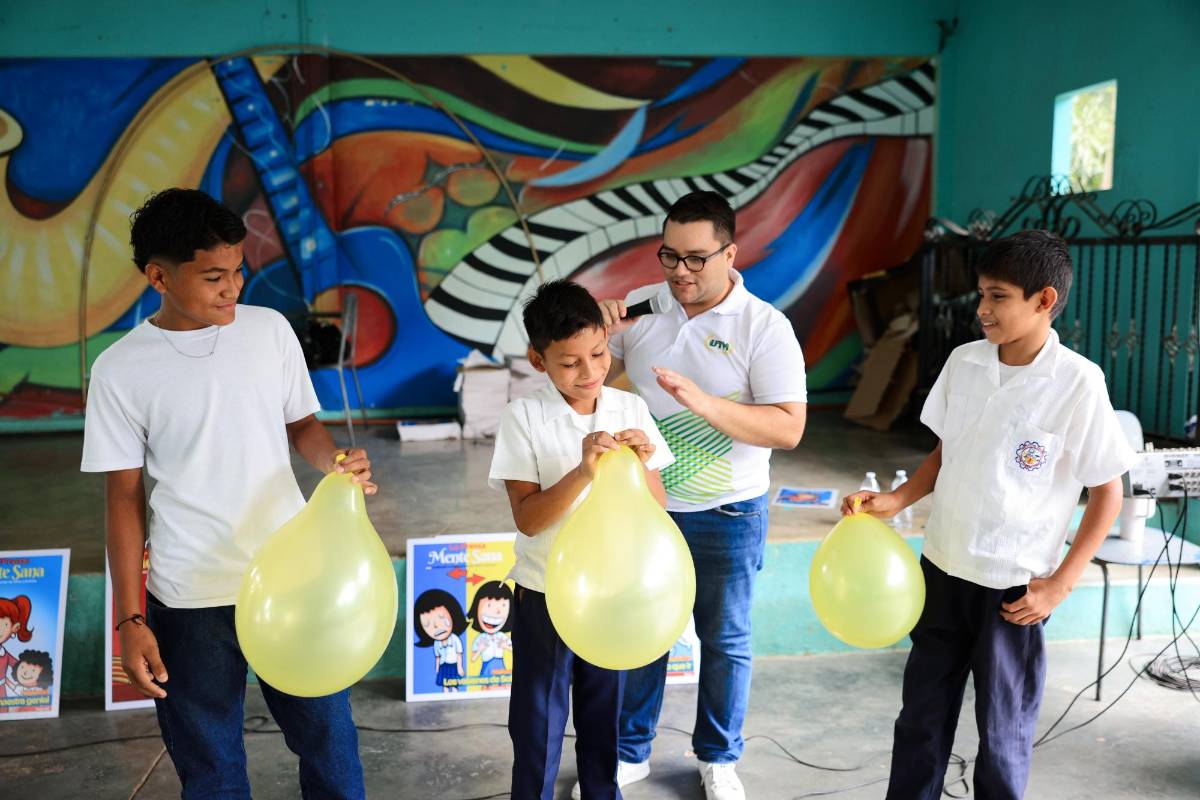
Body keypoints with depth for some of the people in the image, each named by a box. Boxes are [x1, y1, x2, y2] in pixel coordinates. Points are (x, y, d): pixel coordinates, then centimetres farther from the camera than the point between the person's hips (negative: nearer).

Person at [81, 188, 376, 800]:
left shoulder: (270, 330, -3)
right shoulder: (121, 370, -8)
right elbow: (123, 497, -3)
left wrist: (337, 463, -14)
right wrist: (130, 620, -3)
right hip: (190, 597, -1)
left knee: (328, 736, 13)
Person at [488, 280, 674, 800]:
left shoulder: (631, 409, -5)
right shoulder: (523, 418, -14)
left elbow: (657, 506, -2)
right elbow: (528, 519, -19)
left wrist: (643, 464, -22)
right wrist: (583, 472, -32)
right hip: (545, 592, -2)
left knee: (604, 712, 19)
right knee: (538, 717, 12)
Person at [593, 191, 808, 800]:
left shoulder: (765, 328, -13)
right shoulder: (639, 307, -2)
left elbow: (788, 429, -19)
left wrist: (703, 402, -31)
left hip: (726, 516, -3)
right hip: (642, 505, 3)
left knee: (725, 640, 15)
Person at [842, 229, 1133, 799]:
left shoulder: (1078, 383, -15)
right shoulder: (964, 362, -1)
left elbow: (1107, 493, -8)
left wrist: (1060, 584, -10)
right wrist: (896, 501, -4)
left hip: (1014, 586, -4)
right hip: (942, 569, 5)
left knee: (1002, 730, 11)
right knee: (921, 715, 17)